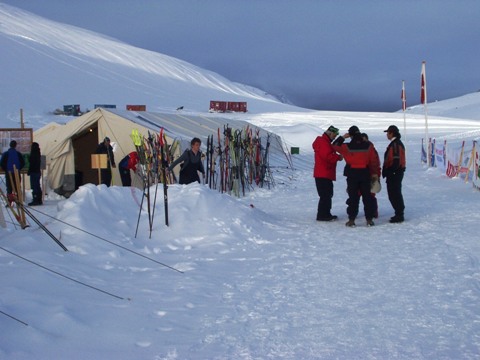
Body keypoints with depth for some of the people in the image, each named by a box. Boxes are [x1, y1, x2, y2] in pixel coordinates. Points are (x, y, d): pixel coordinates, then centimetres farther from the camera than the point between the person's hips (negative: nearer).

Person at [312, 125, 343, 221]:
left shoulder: (326, 142, 22)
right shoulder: (323, 142, -14)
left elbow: (330, 155, 23)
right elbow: (328, 156, -24)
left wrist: (337, 156, 6)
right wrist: (338, 157, -12)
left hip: (326, 174, 11)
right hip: (323, 174, -11)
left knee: (328, 195, 15)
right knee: (325, 195, -10)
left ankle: (326, 214, 21)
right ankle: (322, 215, -9)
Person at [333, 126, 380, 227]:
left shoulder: (347, 147, -9)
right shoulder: (368, 146, -3)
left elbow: (335, 146, 6)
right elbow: (374, 162, 2)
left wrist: (343, 137, 11)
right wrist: (372, 173, 15)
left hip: (352, 174, -1)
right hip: (365, 173, 1)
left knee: (353, 197, 4)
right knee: (367, 197, 7)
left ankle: (351, 220, 2)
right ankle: (369, 219, 9)